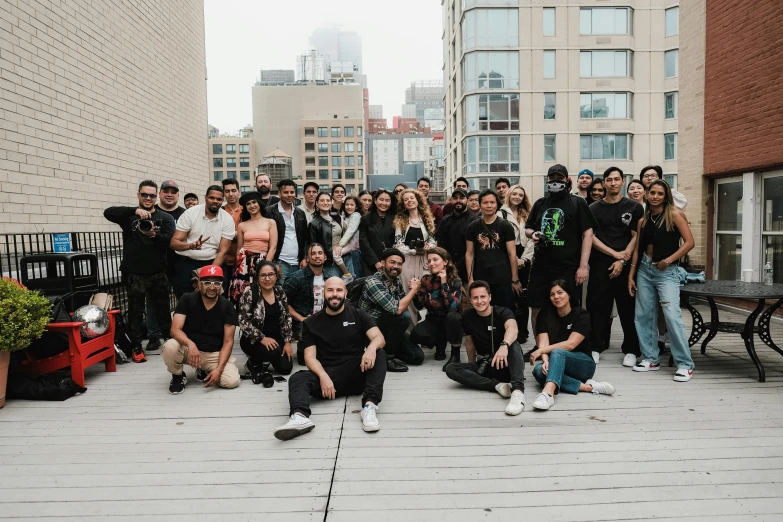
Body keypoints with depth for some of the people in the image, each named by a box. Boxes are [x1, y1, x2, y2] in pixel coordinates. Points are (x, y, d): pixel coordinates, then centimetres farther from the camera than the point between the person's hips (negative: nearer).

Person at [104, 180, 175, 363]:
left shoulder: (165, 218, 5)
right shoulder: (129, 216, 3)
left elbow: (171, 240, -9)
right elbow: (108, 212, -16)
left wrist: (153, 234, -29)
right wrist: (135, 211, -29)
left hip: (158, 273, 1)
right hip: (134, 273, -1)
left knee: (163, 309, 10)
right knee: (135, 311, 6)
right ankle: (136, 347, 15)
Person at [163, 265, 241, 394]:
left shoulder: (227, 306, -7)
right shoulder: (187, 299, -9)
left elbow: (228, 342, -9)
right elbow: (175, 330, -18)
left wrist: (219, 369, -22)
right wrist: (190, 344, -40)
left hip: (215, 354, 1)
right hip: (189, 349, -1)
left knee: (232, 381, -23)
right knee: (170, 347, -34)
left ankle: (204, 371, 10)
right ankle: (178, 376, 0)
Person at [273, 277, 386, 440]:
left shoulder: (358, 315, 7)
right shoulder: (312, 322, 8)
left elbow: (379, 338, -6)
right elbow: (310, 356, 1)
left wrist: (371, 348, -32)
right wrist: (323, 376, -21)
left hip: (357, 374, 0)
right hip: (326, 375, 1)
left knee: (378, 354, -26)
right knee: (297, 379, -25)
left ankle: (369, 406, -39)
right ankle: (299, 416, -55)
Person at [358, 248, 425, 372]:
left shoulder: (396, 281, 2)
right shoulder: (373, 282, -24)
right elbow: (397, 309, -31)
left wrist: (410, 289, -9)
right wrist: (414, 289, -20)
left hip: (390, 328, 8)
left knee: (418, 357, 0)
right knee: (404, 316, -31)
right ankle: (387, 357, -15)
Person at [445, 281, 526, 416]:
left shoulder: (503, 313, -12)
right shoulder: (467, 317, 1)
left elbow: (512, 328, -35)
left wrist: (504, 345, -56)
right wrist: (472, 366, 19)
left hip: (506, 365, -3)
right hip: (484, 366, 4)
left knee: (513, 344, -34)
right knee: (451, 369, -20)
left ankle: (517, 390, -50)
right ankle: (497, 385, -31)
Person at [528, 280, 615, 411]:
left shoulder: (581, 315, -6)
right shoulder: (545, 316, 2)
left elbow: (570, 344, -17)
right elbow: (543, 344, -10)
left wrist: (540, 351, -21)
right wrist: (546, 361, -31)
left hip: (583, 364, -3)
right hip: (558, 367, 3)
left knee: (557, 353, -35)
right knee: (538, 370, -31)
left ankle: (548, 393, -59)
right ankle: (587, 386, -33)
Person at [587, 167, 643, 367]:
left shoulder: (634, 207, 7)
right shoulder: (595, 208, 8)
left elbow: (636, 237, 1)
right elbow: (591, 237, 1)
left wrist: (622, 260, -10)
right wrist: (615, 253, -8)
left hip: (626, 265, -1)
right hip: (600, 264, 1)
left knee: (628, 308, 2)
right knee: (598, 306, 1)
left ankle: (631, 350, 11)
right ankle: (596, 347, 11)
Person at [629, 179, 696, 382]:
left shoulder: (674, 215, -4)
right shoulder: (643, 220, 10)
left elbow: (689, 242, -9)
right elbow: (637, 249, 11)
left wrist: (668, 260, -14)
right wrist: (631, 275, 8)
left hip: (666, 271, -5)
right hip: (644, 269, 6)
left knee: (672, 316, -12)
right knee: (642, 315, 7)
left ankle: (685, 364, -2)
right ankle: (650, 359, 19)